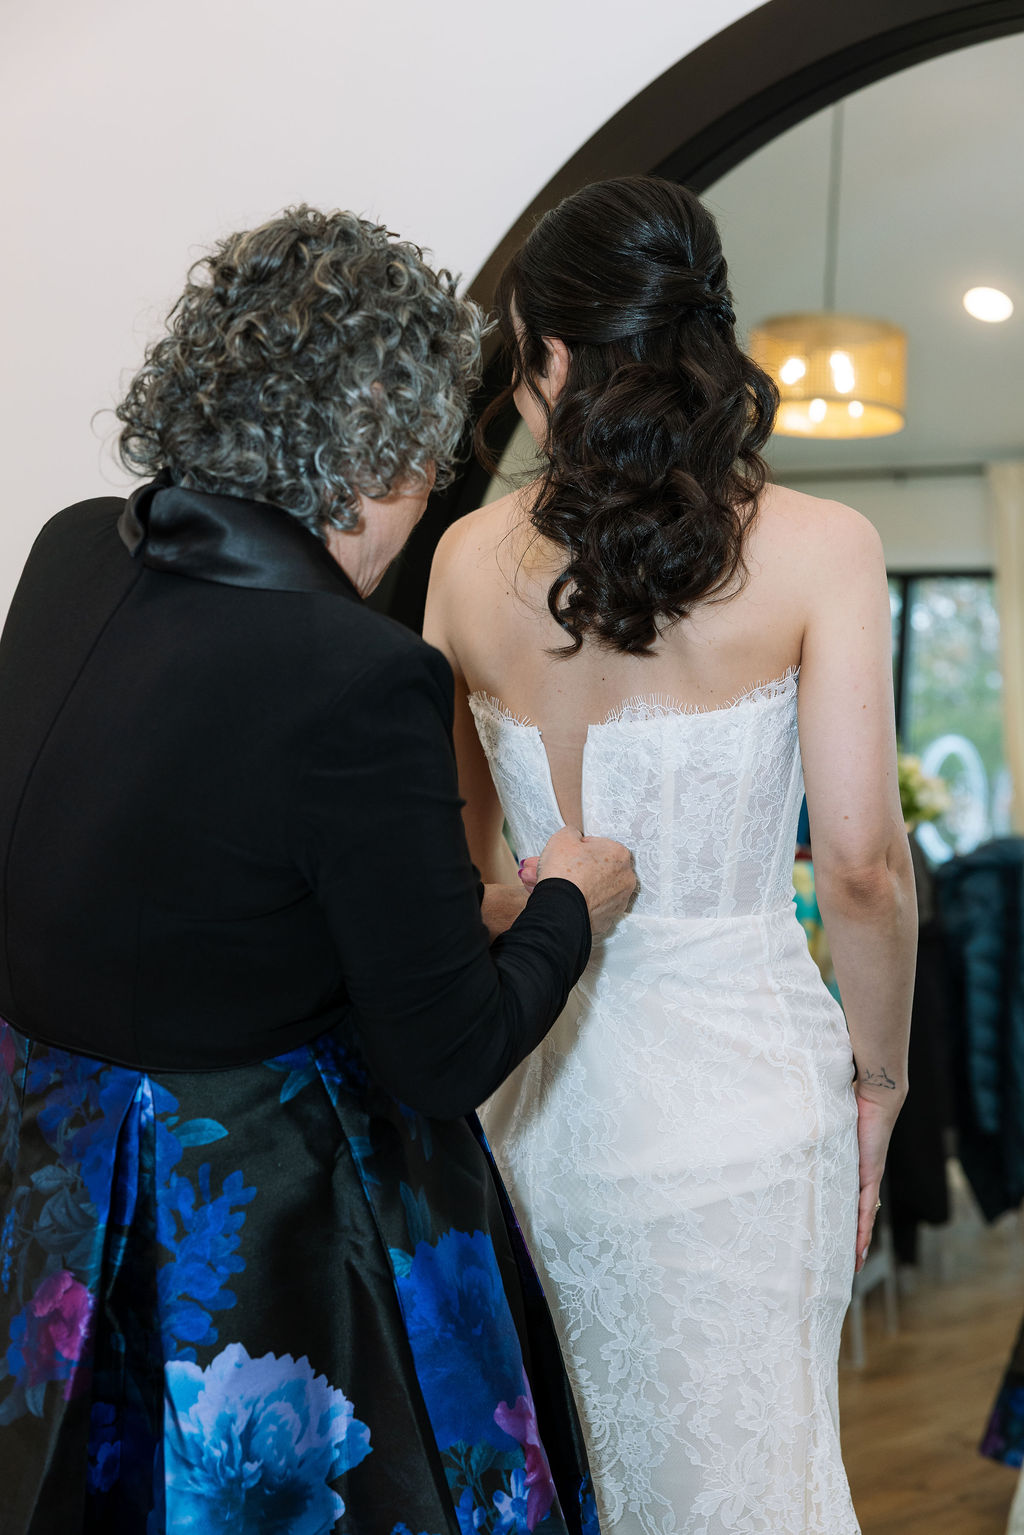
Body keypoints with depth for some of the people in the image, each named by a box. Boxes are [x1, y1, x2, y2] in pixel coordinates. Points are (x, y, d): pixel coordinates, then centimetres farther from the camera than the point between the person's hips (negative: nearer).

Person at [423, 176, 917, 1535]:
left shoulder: (470, 558, -1)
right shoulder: (818, 548, -10)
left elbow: (457, 847, 7)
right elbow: (860, 861, -13)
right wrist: (879, 1072, 1)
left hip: (536, 1068, 3)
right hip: (735, 1068, -3)